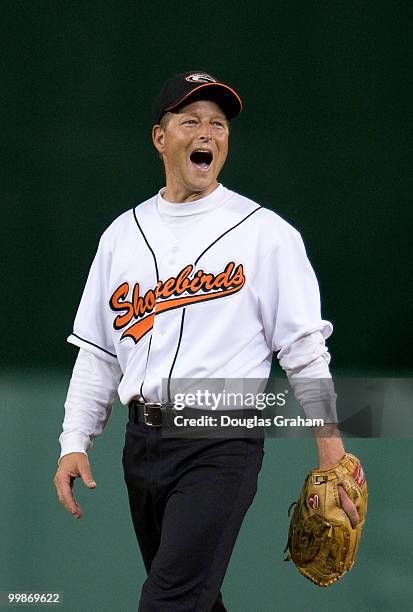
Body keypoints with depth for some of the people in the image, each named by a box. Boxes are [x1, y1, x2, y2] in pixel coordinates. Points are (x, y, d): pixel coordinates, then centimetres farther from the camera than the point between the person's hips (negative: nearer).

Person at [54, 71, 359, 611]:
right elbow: (98, 354, 16)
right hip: (142, 441, 5)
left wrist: (332, 457, -8)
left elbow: (305, 350, -3)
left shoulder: (266, 233, -1)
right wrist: (74, 444, 7)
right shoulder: (123, 235, 13)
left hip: (221, 448, -5)